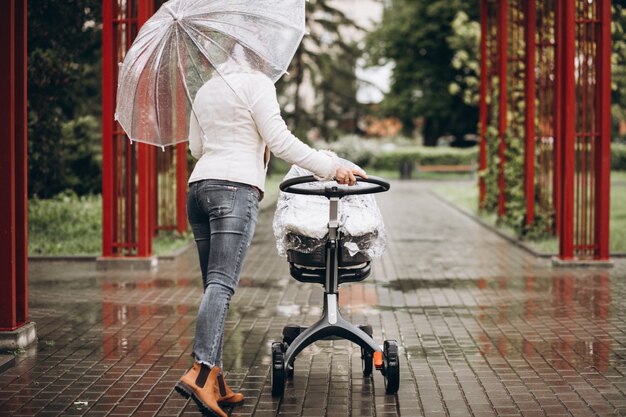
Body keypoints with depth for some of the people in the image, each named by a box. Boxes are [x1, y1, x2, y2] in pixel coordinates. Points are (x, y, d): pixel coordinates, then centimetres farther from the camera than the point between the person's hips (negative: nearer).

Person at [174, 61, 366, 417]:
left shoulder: (205, 91, 22)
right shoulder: (257, 83, -1)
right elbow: (280, 141, -7)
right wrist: (331, 168, -5)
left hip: (198, 187, 7)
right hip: (237, 187, -7)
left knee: (214, 284, 6)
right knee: (222, 284, -16)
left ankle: (216, 384, 3)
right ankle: (200, 373, -30)